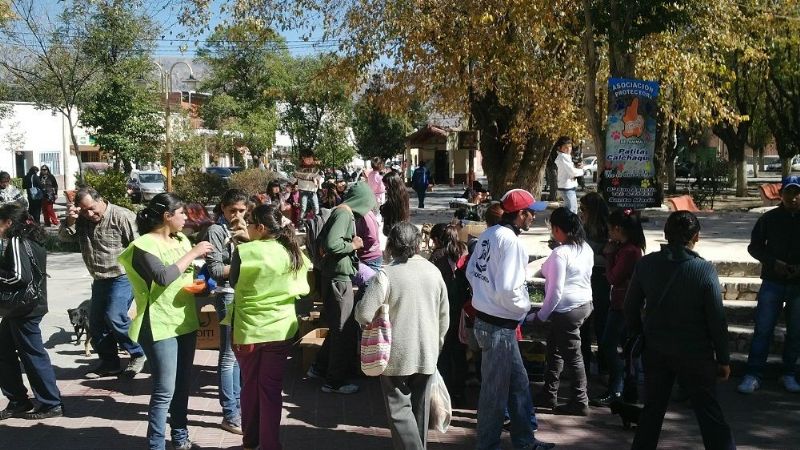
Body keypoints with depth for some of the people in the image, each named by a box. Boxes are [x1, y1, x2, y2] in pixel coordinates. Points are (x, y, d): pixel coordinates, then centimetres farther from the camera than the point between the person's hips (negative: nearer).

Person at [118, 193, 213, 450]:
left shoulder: (180, 239, 9)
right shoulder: (144, 245, -13)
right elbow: (163, 277, -27)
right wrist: (192, 253, -20)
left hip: (186, 322, 7)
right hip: (161, 326, -7)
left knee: (183, 385, 17)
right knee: (164, 391, -6)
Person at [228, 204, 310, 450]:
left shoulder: (244, 252, -15)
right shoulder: (293, 252, -4)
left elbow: (234, 283, -1)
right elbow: (301, 289, 7)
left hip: (248, 329, -2)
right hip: (281, 329, 2)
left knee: (250, 386, 16)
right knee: (271, 388, 10)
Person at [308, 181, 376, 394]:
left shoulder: (340, 212, 11)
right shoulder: (344, 214, -17)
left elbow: (321, 241, 18)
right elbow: (331, 243, -30)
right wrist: (352, 245, -14)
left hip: (335, 276, 10)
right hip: (339, 278, -10)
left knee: (338, 327, 21)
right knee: (344, 329, 0)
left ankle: (319, 367, 32)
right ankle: (335, 381, 10)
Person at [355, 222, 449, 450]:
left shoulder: (386, 275, -16)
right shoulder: (433, 271, -1)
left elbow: (364, 314, -18)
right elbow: (444, 316, 6)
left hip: (396, 355, -5)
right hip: (427, 354, 5)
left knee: (399, 409, 5)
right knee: (420, 407, 19)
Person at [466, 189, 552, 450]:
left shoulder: (488, 234, 5)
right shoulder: (511, 241, -20)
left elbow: (471, 272, 11)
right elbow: (508, 289, -25)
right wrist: (524, 308, -7)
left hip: (484, 317, 9)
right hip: (499, 325, -9)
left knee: (518, 382, 19)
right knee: (495, 389, 6)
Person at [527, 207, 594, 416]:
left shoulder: (560, 253, -22)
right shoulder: (586, 249, 3)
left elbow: (556, 290, -21)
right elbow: (586, 276, 11)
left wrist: (541, 315, -12)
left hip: (567, 310, -9)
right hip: (585, 304, 9)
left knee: (573, 356, 3)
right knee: (554, 349, 20)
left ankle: (580, 403, 15)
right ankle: (549, 395, 30)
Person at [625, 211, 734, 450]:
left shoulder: (646, 264, -7)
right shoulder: (705, 270, -16)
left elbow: (631, 307, 1)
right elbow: (717, 320, -11)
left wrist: (639, 334, 17)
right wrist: (723, 359, -2)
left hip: (655, 351, 3)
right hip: (695, 354, -3)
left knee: (652, 410, 16)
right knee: (710, 414, 8)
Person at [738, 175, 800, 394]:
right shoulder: (769, 218, -2)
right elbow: (754, 247, 4)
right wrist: (773, 262, -12)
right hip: (772, 282, -1)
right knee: (763, 329, -1)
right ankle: (753, 374, 4)